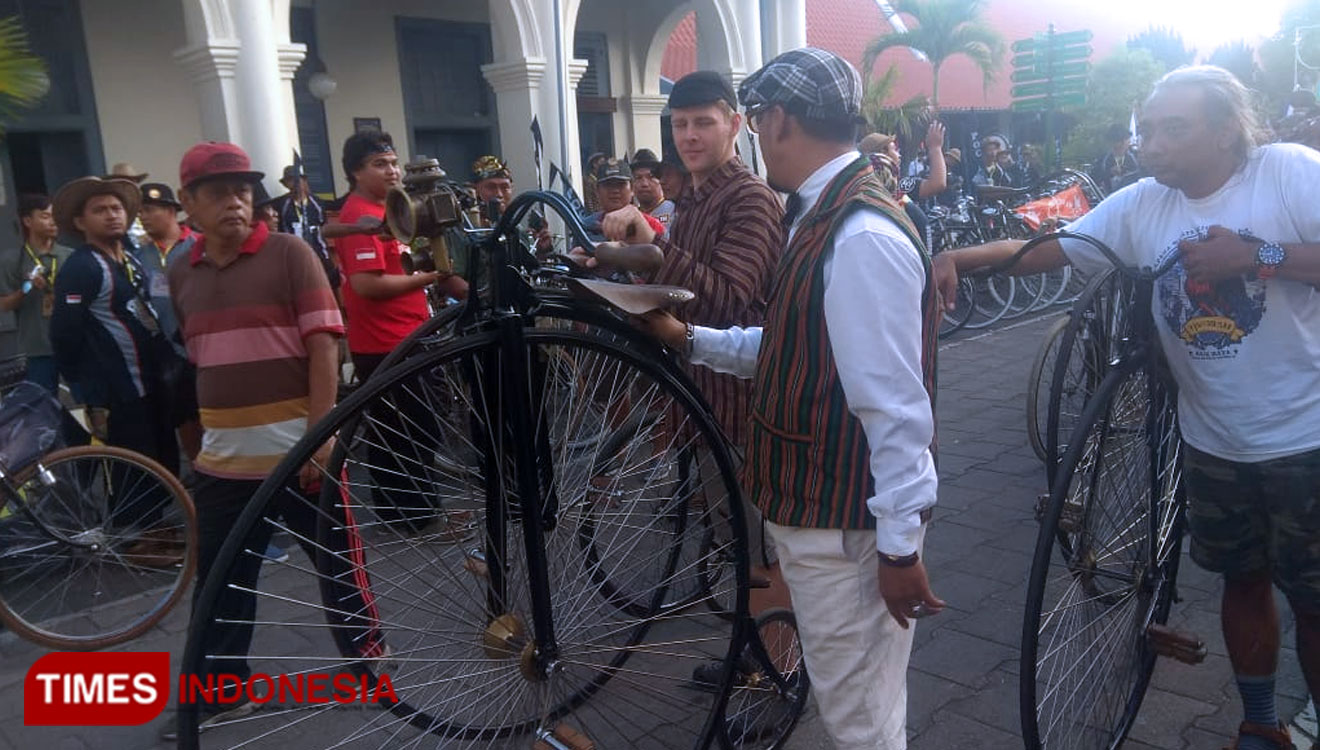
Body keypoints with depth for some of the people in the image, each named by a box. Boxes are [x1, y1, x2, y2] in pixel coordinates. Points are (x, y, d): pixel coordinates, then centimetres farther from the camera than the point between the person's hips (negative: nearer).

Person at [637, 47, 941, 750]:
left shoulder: (862, 238, -24)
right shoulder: (826, 216, 7)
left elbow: (896, 407, -25)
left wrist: (900, 546, -20)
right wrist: (689, 339, 11)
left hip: (846, 522, -9)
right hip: (822, 501, 9)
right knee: (852, 692, 27)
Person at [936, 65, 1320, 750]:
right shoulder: (1139, 206, -3)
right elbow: (1043, 249, -5)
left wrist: (1256, 255, -26)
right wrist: (958, 257, -20)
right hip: (1213, 443, 4)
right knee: (1244, 584, 18)